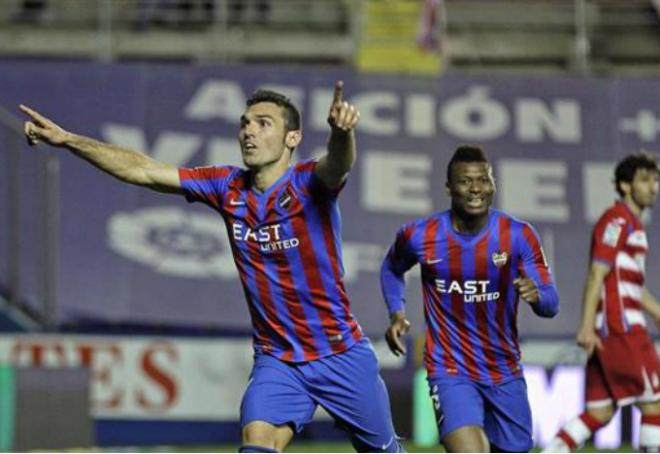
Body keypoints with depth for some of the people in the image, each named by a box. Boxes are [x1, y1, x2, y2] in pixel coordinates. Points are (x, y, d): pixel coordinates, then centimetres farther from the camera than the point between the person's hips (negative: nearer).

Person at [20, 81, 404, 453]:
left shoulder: (310, 183, -14)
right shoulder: (228, 187, -1)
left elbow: (339, 165, -38)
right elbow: (142, 171, 1)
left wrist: (342, 131, -62)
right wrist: (66, 139, -5)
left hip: (340, 354, -3)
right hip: (276, 359, 3)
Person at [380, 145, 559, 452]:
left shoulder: (519, 236, -8)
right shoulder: (420, 236, -8)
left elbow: (551, 304, -9)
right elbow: (391, 268, 16)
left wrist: (536, 295, -33)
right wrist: (396, 313, -1)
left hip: (505, 374, 3)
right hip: (451, 373, -3)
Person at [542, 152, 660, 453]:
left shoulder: (633, 224, 22)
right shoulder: (618, 220, -7)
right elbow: (597, 275, -15)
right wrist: (587, 326, -21)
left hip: (624, 329, 9)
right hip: (619, 328, -9)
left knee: (600, 412, 5)